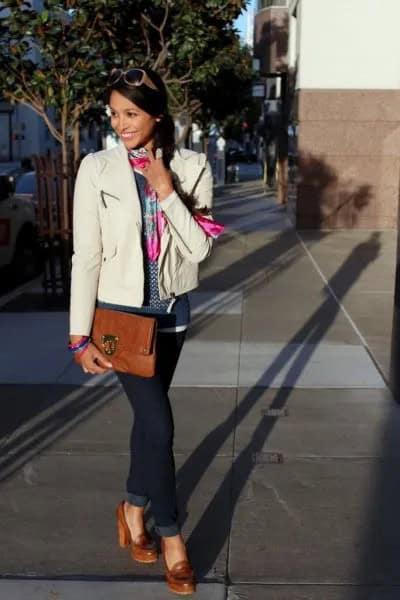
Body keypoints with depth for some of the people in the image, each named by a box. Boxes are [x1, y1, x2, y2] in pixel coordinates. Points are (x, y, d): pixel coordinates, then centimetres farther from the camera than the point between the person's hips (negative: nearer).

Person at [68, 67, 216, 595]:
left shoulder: (192, 168, -5)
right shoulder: (97, 169, -10)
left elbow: (199, 249, -8)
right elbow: (86, 256, -10)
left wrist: (167, 193, -19)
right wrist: (81, 336, -11)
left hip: (172, 310, 3)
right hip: (121, 312, -3)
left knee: (148, 416, 16)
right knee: (159, 423, -5)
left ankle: (133, 507, 38)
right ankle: (171, 537, 13)